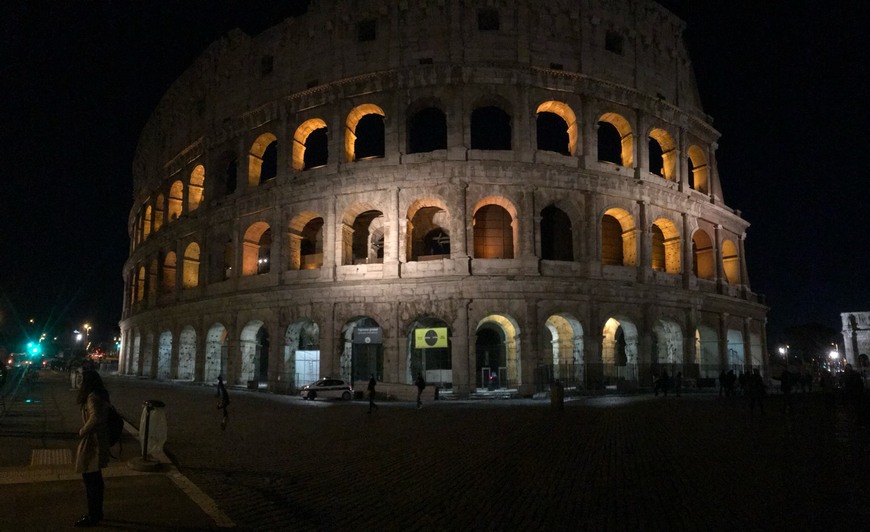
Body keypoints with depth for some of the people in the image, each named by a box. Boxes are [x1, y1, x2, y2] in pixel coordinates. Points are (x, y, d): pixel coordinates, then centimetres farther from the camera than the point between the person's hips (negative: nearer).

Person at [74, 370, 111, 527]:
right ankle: (97, 513, 30)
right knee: (95, 480, 19)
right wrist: (85, 429, 11)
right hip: (98, 442, 10)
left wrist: (83, 431, -20)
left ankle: (92, 517, 12)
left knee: (90, 480, 1)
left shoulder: (92, 397, -21)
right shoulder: (99, 395, 10)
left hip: (92, 443, -10)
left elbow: (95, 418, -35)